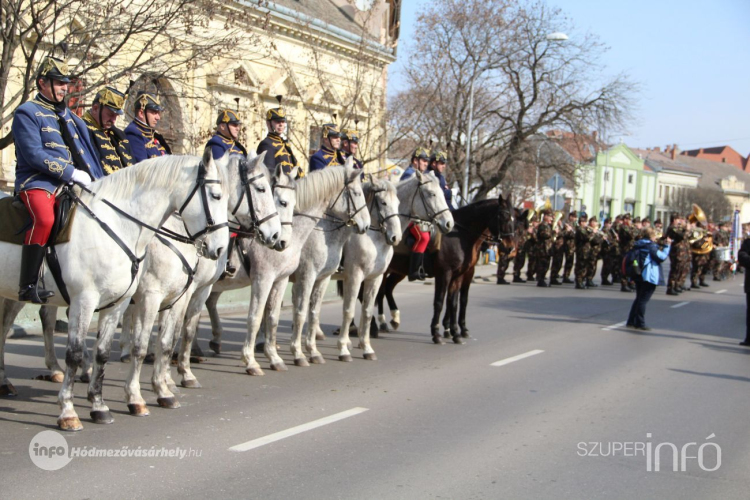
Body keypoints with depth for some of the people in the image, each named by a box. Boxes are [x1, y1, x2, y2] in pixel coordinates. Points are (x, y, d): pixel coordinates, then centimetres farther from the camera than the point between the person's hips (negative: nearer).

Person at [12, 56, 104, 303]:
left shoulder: (69, 117, 22)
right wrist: (72, 173, -18)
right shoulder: (27, 113, 0)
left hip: (71, 186, 7)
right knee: (44, 220, -34)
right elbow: (34, 155, -12)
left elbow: (87, 153, 19)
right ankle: (27, 286, -28)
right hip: (37, 183, -7)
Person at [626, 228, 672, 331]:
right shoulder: (651, 245, -14)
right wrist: (667, 245, -7)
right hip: (650, 276, -7)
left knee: (639, 298, 17)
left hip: (638, 275, 7)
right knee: (643, 299, -3)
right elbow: (662, 257, -15)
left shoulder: (637, 245, 8)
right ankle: (640, 323, -1)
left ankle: (631, 322, 15)